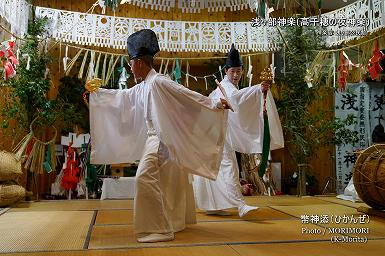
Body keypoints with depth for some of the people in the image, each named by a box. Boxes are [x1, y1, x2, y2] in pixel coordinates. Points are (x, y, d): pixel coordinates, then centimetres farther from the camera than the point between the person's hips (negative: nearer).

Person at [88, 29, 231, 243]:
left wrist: (214, 104, -24)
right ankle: (176, 221, 34)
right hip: (154, 138, 9)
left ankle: (159, 229, -8)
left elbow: (188, 95, -18)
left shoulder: (158, 82, -14)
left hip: (162, 139, -9)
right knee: (170, 180, 18)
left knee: (146, 177, -15)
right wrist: (96, 93, 33)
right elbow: (119, 96, 27)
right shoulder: (141, 87, 13)